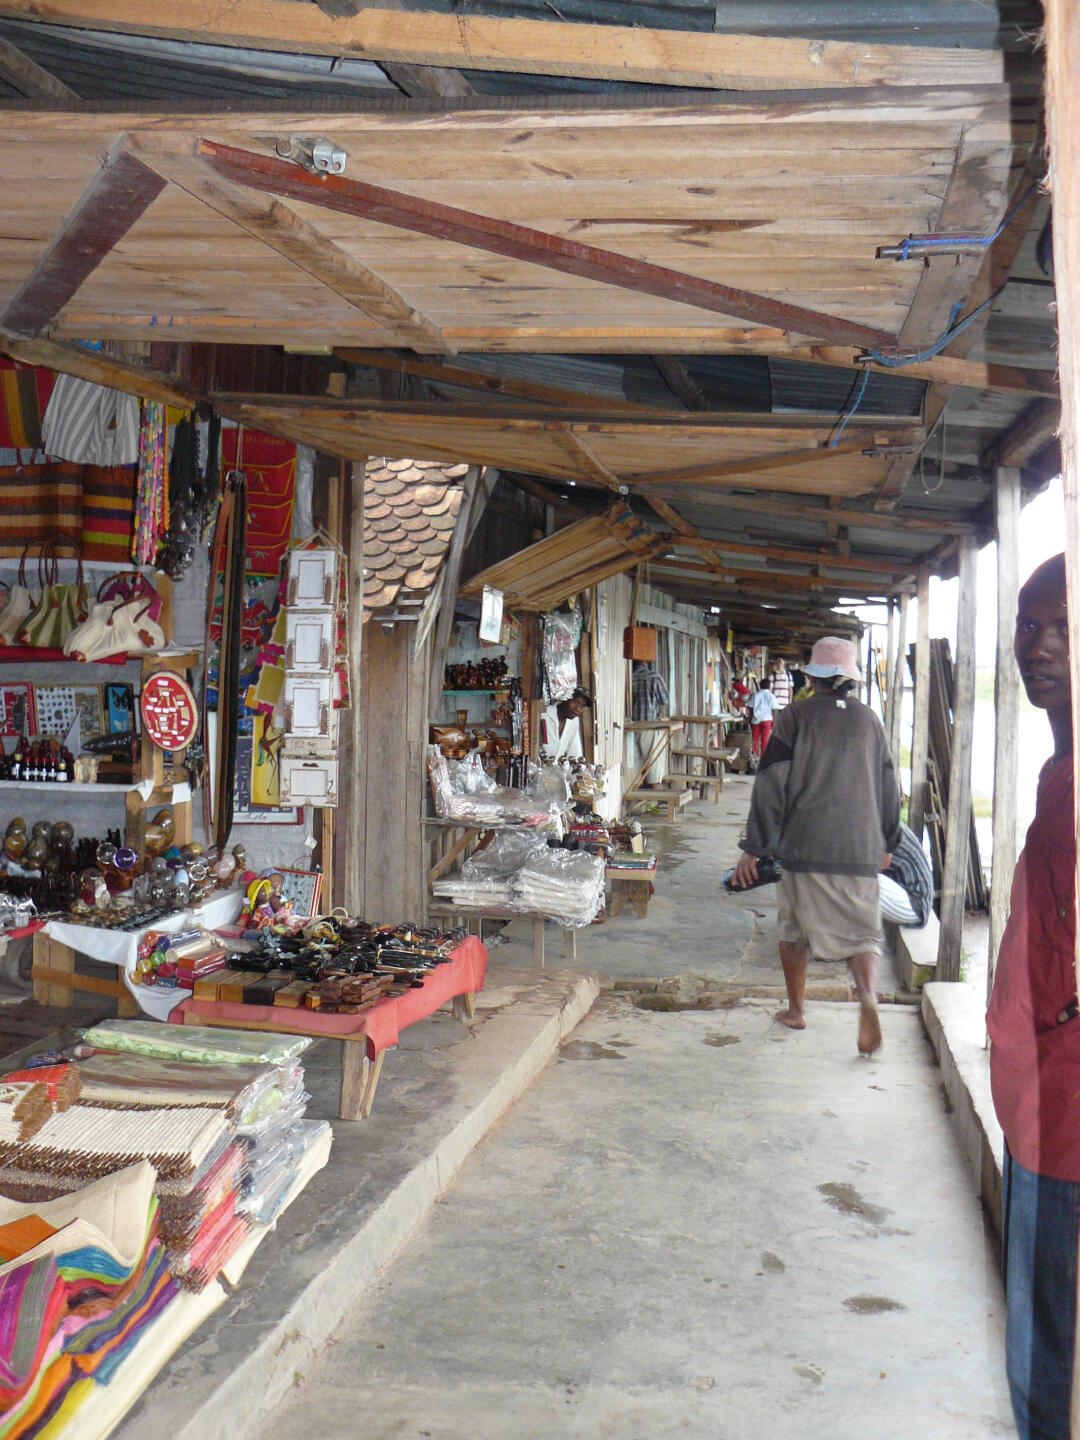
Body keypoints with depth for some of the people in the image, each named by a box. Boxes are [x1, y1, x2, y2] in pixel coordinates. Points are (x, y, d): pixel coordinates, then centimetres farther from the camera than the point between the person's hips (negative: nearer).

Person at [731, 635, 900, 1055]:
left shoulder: (795, 717, -3)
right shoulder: (869, 720, 7)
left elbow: (771, 785, -6)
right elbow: (889, 787, 14)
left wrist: (754, 848, -2)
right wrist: (887, 843, 27)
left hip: (805, 846, -2)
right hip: (861, 849, 2)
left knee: (794, 928, 16)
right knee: (861, 930, 8)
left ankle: (796, 1010, 25)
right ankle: (868, 994, -19)